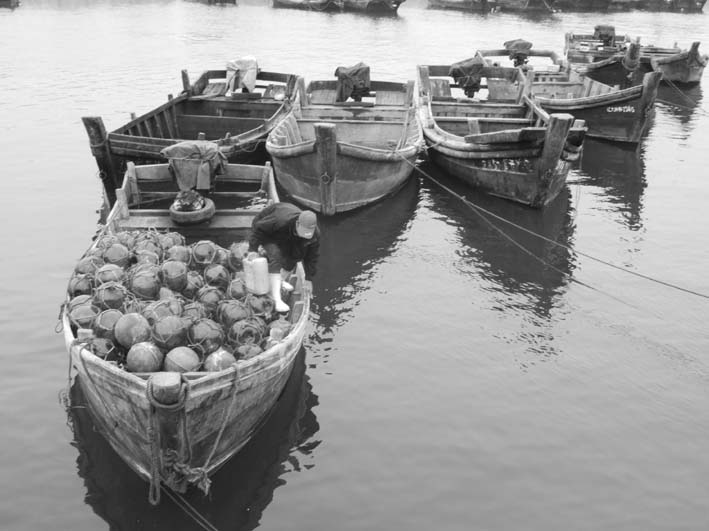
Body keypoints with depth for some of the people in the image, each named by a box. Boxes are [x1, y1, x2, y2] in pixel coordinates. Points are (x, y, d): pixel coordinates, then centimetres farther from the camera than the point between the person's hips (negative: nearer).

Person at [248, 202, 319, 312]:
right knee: (276, 258, -25)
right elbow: (258, 228, -30)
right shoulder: (281, 220, -44)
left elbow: (312, 256, -14)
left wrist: (308, 279, -9)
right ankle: (276, 300, -31)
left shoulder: (314, 234, -27)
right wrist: (253, 250, -27)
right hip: (266, 230, -6)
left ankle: (279, 280, 28)